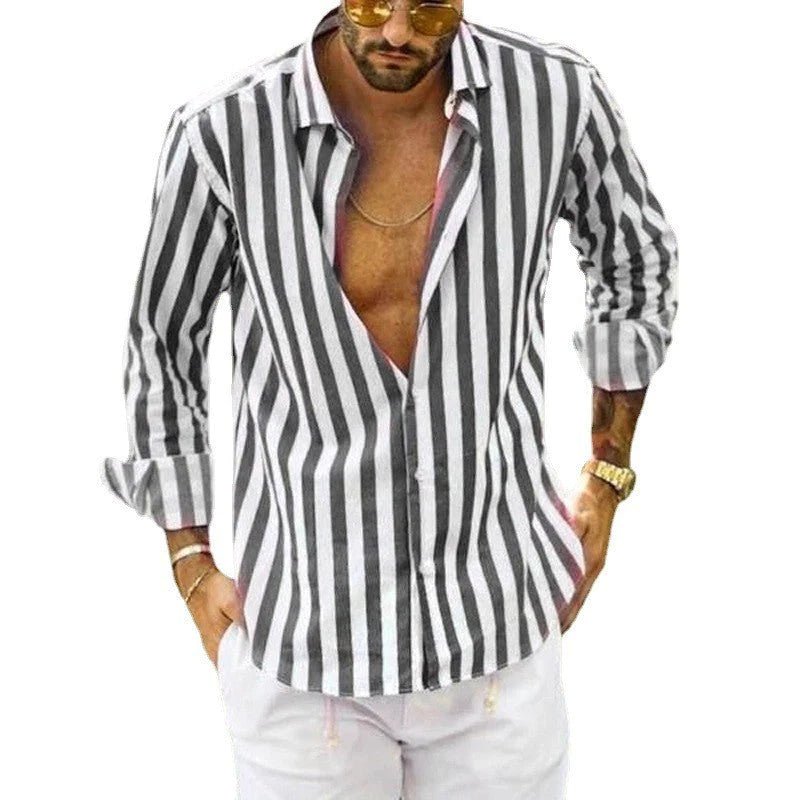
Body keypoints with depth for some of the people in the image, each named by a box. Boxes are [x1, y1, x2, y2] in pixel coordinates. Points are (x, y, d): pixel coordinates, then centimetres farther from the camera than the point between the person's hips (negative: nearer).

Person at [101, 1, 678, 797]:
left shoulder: (556, 95, -10)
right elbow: (161, 343, 2)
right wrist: (191, 565, 4)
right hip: (302, 646, -1)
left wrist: (607, 481, 9)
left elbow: (636, 262, 9)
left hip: (501, 637, 2)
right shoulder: (223, 130, -14)